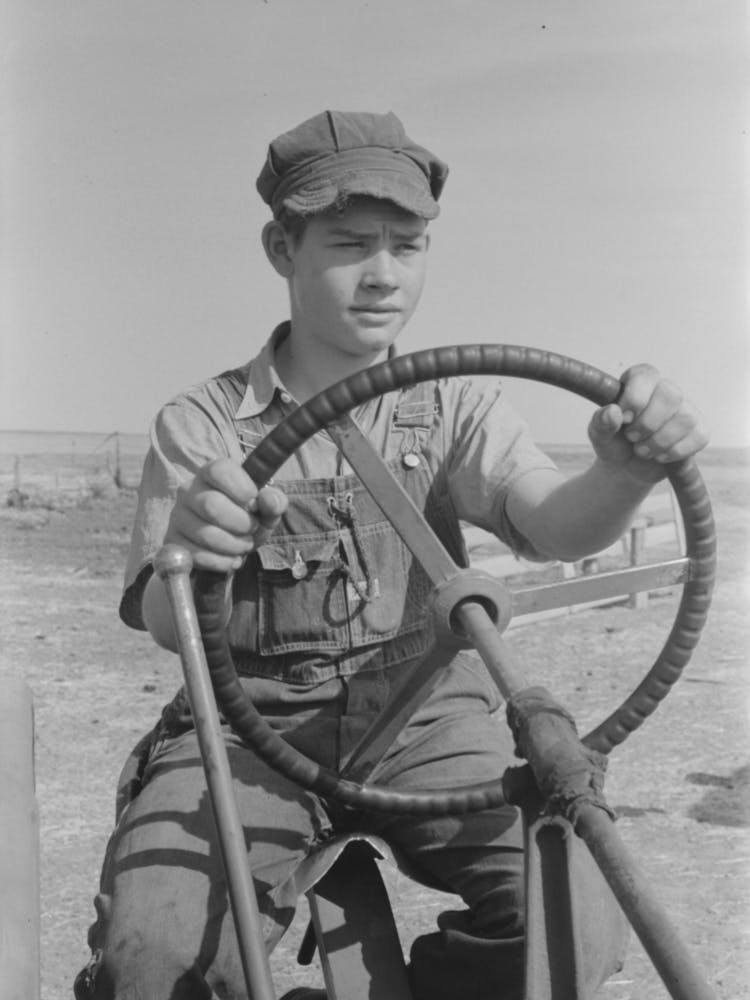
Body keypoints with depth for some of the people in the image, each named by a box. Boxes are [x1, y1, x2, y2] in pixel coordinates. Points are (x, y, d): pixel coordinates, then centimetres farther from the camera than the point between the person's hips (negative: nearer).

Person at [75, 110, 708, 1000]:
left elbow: (550, 524, -12)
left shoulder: (457, 407, 6)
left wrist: (623, 472, -37)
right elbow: (165, 626, -9)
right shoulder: (201, 425, 2)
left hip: (427, 720, 2)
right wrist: (185, 557, -35)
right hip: (254, 729, -1)